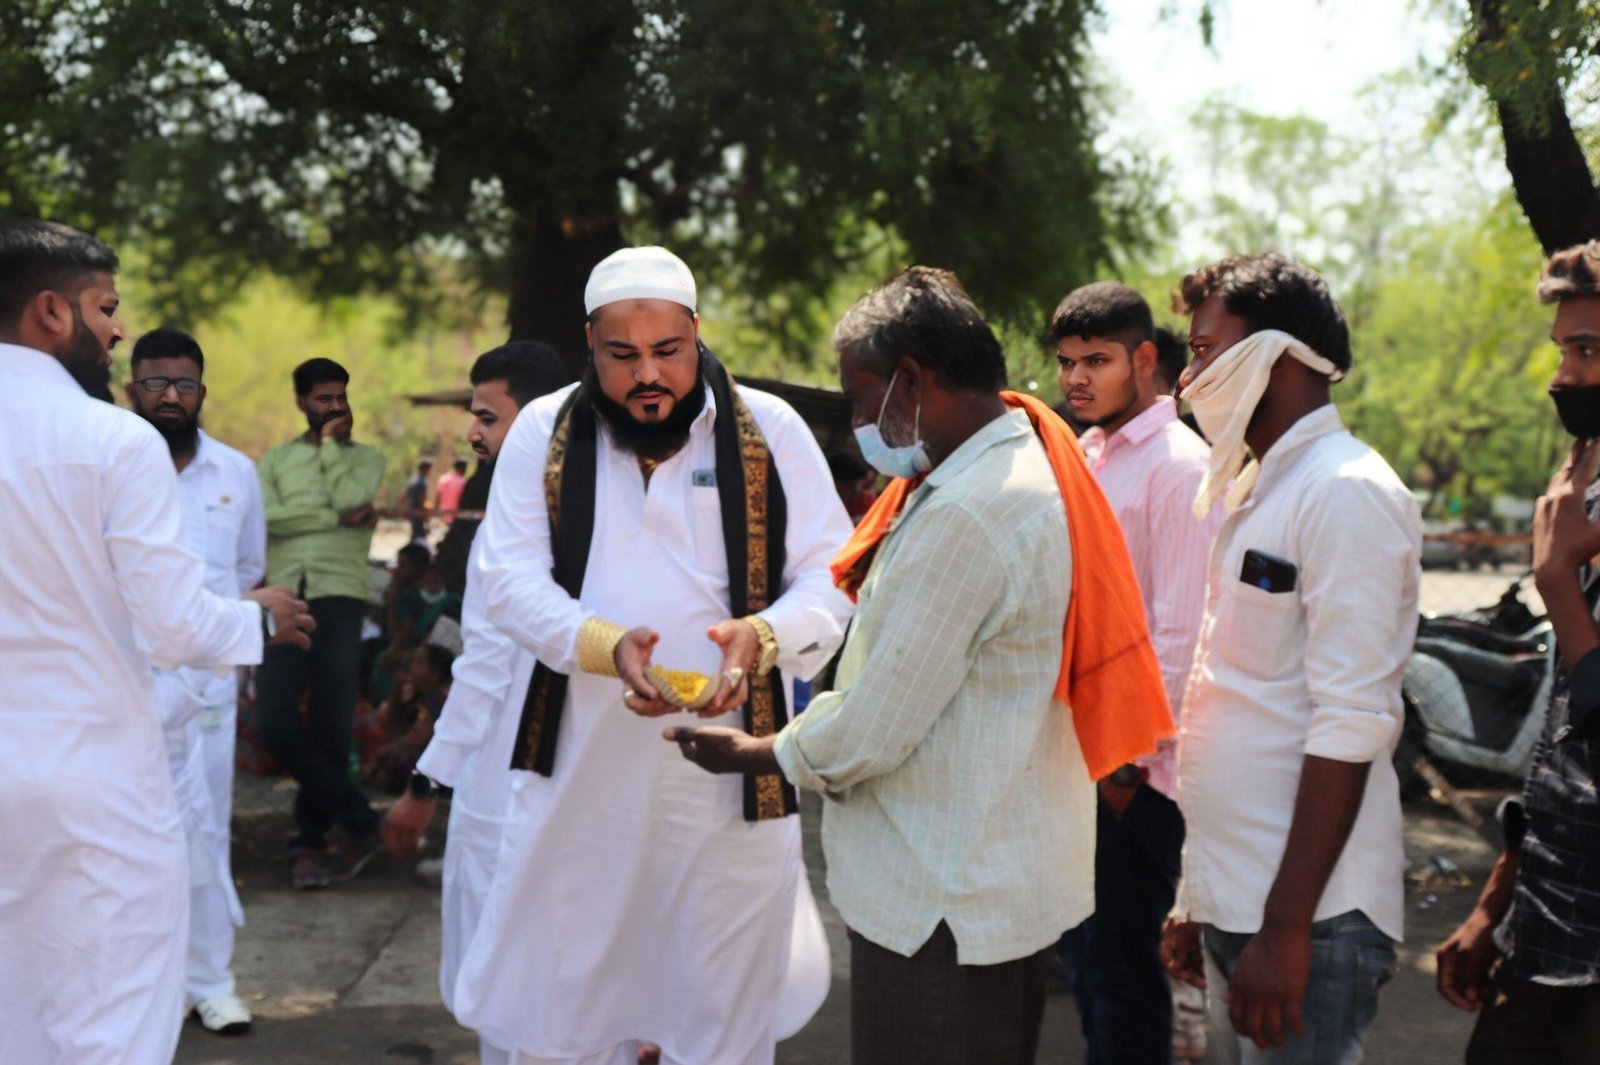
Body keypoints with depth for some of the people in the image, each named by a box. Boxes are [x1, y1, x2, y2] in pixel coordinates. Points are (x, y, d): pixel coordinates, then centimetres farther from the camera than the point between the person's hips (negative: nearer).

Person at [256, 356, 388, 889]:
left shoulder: (366, 457, 16)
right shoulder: (276, 459, 17)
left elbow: (350, 498, -6)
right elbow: (266, 517, -2)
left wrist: (331, 446, 5)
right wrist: (339, 518, -6)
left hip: (339, 597, -1)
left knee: (331, 729, 0)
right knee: (277, 724, -9)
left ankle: (311, 843, 11)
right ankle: (359, 821, 2)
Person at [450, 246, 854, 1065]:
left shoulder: (770, 430, -1)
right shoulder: (544, 431, 2)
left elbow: (830, 575, -3)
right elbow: (511, 578, -5)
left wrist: (764, 635, -25)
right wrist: (605, 644, -24)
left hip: (731, 776, -1)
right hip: (578, 767, 1)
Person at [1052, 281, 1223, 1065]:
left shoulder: (1179, 467, -13)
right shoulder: (1086, 456, 12)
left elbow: (1180, 636, -16)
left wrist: (1133, 763, -16)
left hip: (1134, 767, -8)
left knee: (1120, 963, 0)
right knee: (1083, 948, 17)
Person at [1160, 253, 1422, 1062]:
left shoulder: (1346, 493, -14)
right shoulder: (1257, 489, 15)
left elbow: (1349, 728, -20)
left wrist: (1285, 929, -21)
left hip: (1307, 916, -9)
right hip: (1235, 903, 9)